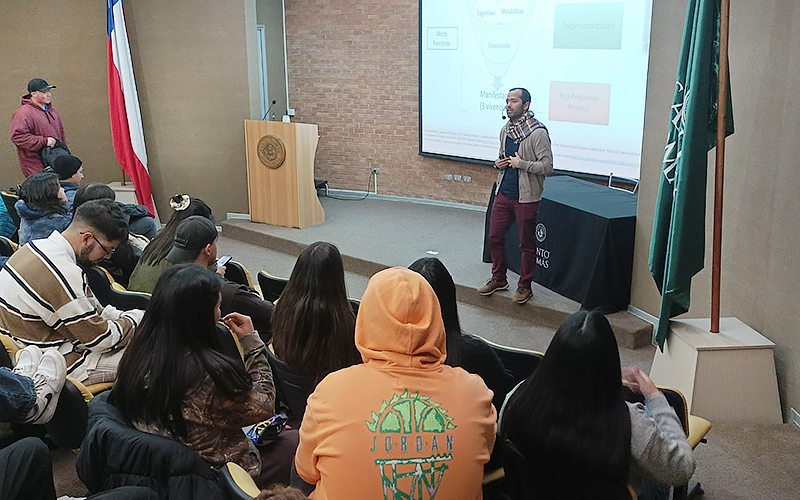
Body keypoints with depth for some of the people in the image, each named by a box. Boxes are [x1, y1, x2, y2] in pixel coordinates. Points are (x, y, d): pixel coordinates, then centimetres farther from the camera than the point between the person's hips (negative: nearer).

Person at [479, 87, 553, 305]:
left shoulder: (538, 133, -13)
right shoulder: (505, 131, 9)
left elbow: (547, 166, -16)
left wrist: (521, 163, -21)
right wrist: (499, 163, 2)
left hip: (526, 197, -7)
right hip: (503, 194, 7)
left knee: (527, 244, 5)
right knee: (494, 237, 12)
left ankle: (525, 285, 21)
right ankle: (498, 278, 30)